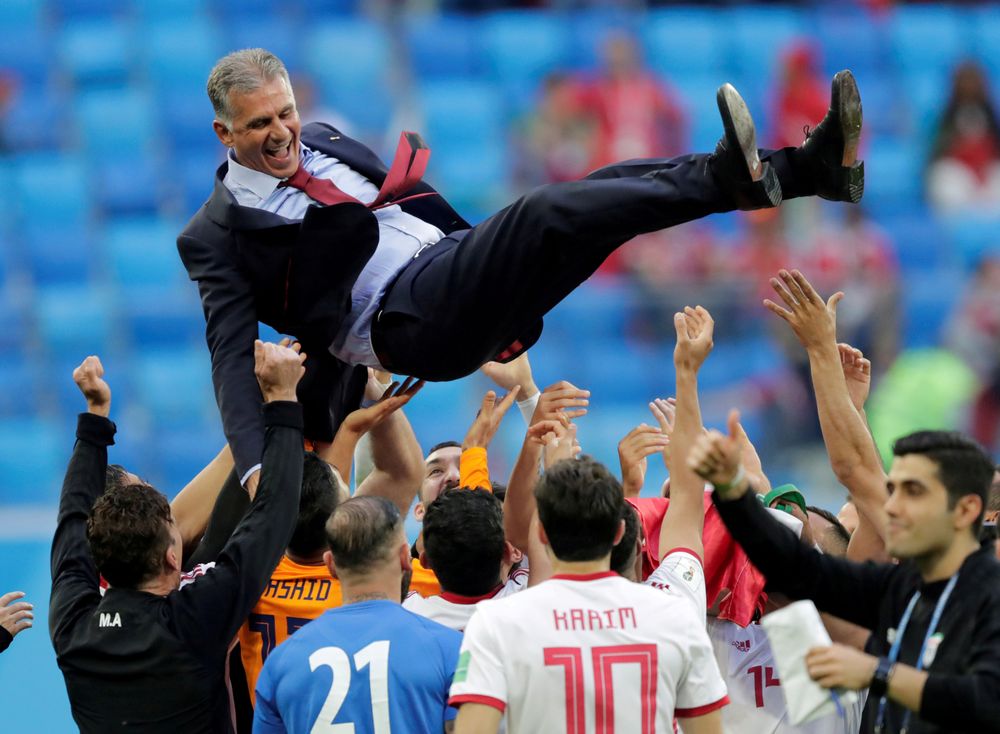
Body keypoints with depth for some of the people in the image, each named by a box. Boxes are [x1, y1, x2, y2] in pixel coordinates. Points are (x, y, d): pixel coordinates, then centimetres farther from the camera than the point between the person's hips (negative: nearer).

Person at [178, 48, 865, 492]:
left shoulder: (321, 144, 21)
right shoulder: (217, 235, 2)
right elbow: (232, 353, -5)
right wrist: (257, 465, -18)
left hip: (457, 271, 7)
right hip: (404, 319, -7)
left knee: (607, 189, -11)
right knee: (545, 213, -30)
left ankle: (815, 165, -21)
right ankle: (730, 179, -40)